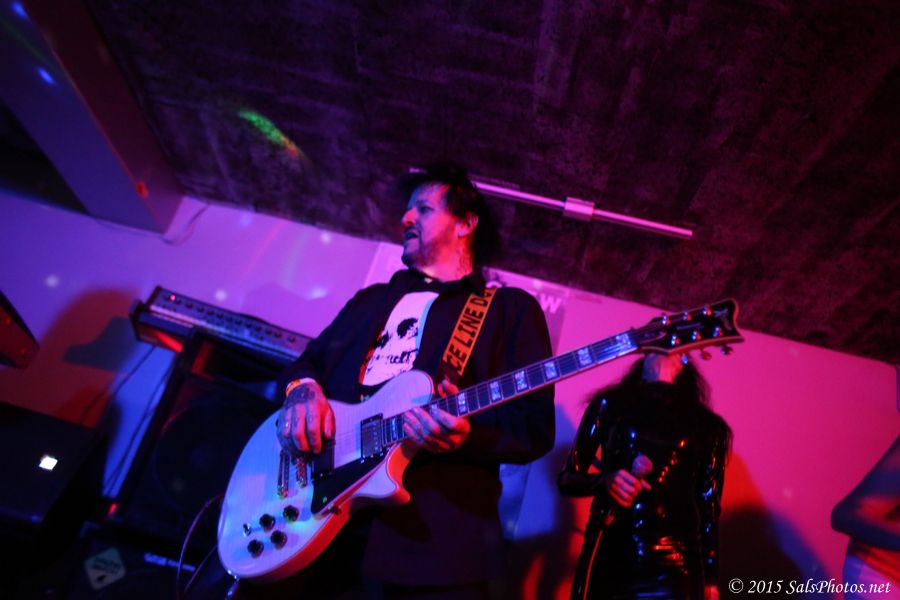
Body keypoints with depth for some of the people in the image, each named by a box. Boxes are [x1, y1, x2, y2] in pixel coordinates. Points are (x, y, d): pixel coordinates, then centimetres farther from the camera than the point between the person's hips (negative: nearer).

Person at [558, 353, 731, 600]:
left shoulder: (709, 427, 8)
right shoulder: (609, 404, 4)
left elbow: (709, 509, 10)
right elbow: (567, 479, 5)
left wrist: (710, 579, 9)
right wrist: (605, 481, -14)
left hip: (671, 566, 0)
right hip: (607, 558, 0)